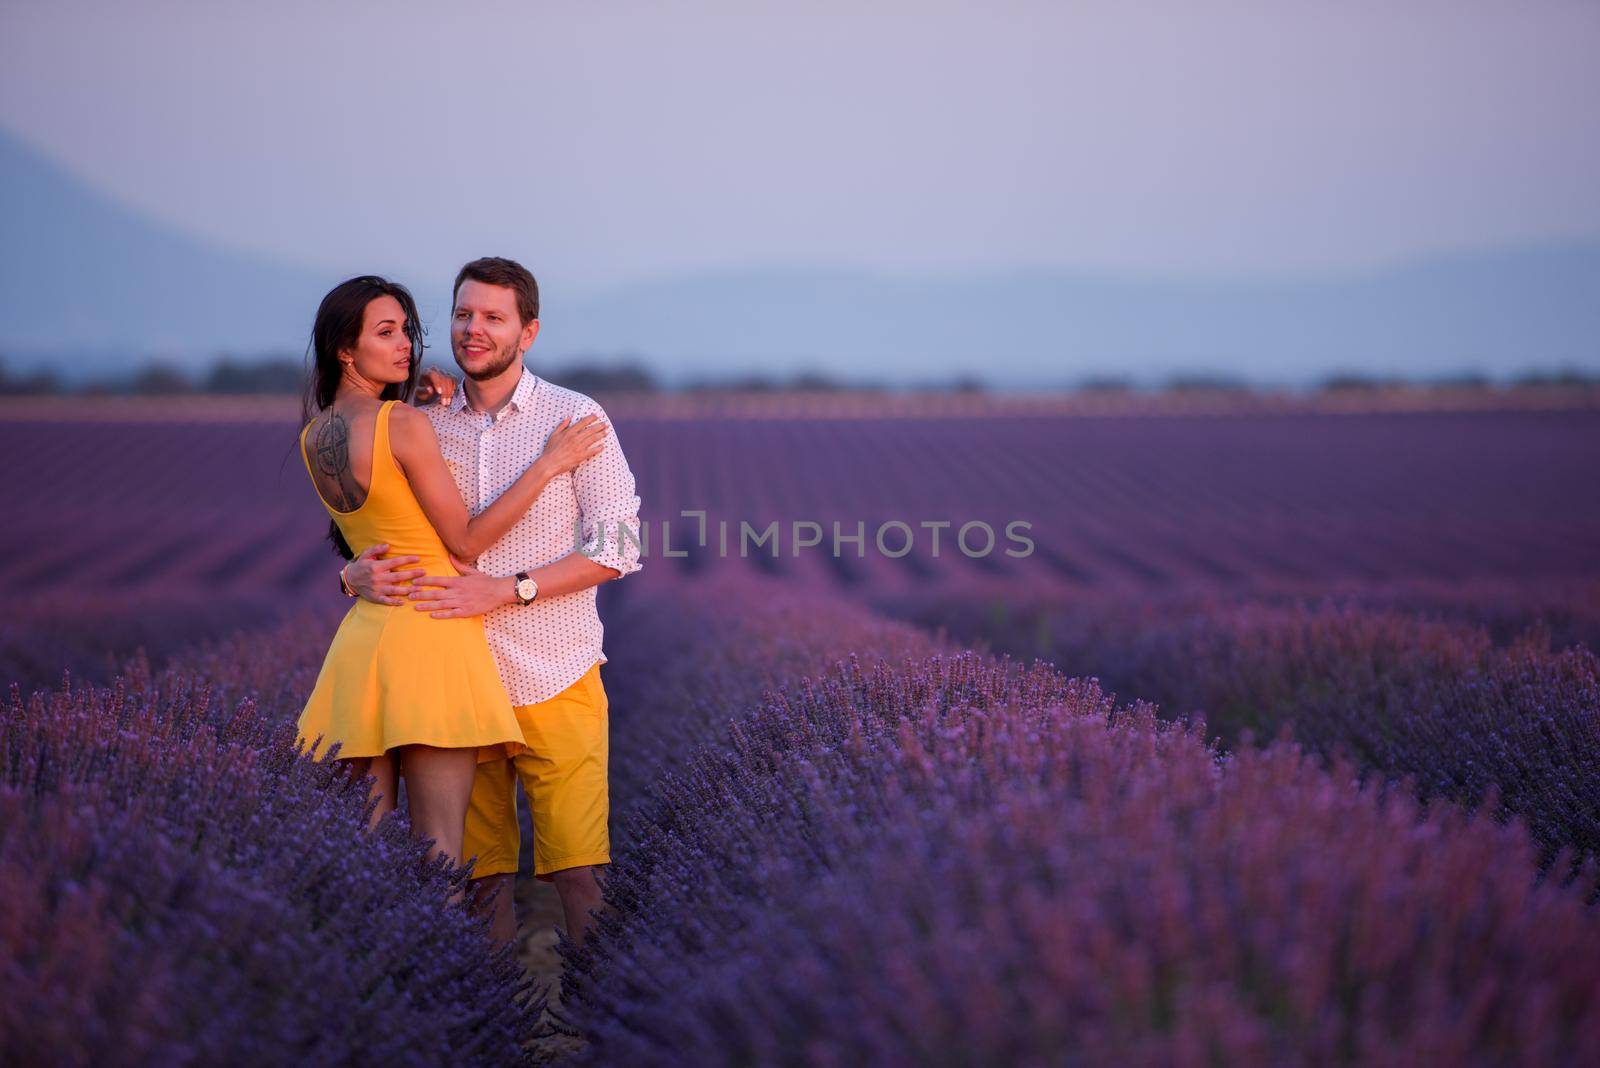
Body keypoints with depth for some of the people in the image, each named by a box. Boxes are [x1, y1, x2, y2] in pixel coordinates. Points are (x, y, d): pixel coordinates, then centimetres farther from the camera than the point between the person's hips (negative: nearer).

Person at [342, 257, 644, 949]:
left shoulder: (575, 418, -1)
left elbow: (615, 548, -6)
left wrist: (503, 591, -17)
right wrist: (360, 574, -11)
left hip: (554, 680, -3)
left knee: (576, 865, -5)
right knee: (478, 873, 6)